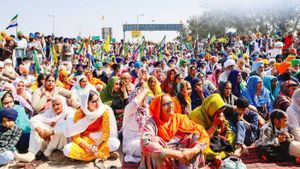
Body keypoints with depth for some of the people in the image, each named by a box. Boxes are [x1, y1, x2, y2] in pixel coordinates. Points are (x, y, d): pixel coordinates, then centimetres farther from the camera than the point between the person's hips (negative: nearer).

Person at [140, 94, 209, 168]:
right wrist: (175, 154, -31)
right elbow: (145, 144, -31)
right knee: (155, 141, -30)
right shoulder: (152, 122, -13)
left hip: (181, 161, 3)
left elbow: (203, 135, -6)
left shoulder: (180, 118, -2)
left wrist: (192, 151, -25)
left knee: (195, 136, -13)